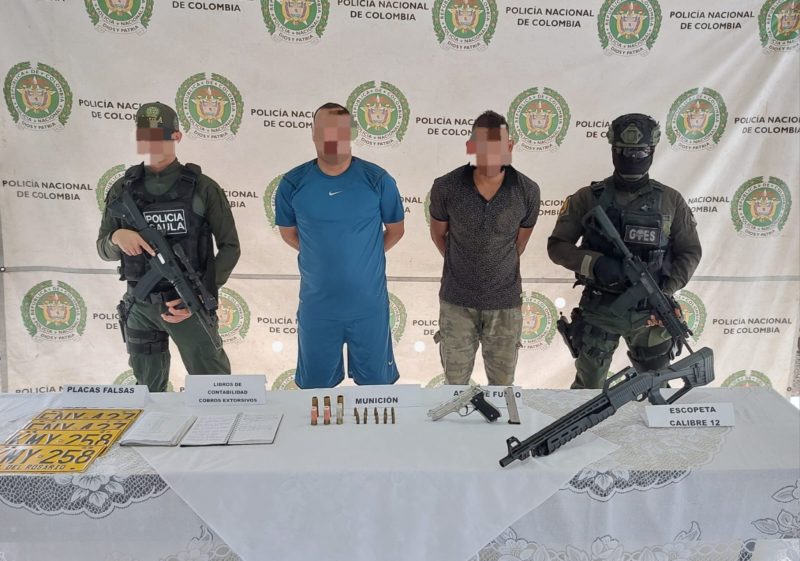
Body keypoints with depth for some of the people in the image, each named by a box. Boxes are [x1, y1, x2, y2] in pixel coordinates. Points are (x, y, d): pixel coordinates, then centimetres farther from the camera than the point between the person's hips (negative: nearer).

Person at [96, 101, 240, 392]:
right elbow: (103, 248, 9)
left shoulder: (202, 188, -5)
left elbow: (229, 246, -4)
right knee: (148, 390, 17)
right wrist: (118, 237, -16)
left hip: (187, 302, -3)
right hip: (140, 305, 3)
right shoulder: (122, 189, 4)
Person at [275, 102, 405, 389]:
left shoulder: (377, 180, -9)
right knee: (315, 386, 18)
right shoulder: (293, 183, -6)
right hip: (316, 306, 1)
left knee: (376, 383, 17)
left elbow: (395, 230, 5)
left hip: (369, 304, 0)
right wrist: (320, 256, 6)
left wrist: (365, 256, 4)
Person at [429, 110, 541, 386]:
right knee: (455, 378, 17)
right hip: (457, 301, 0)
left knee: (503, 380, 18)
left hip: (505, 303, 1)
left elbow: (520, 241, 4)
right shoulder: (446, 187, -16)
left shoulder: (527, 191, -14)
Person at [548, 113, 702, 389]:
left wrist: (666, 290, -11)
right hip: (599, 310, -1)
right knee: (588, 387, 12)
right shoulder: (588, 198, -4)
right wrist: (595, 263, -21)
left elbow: (690, 252, 5)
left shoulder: (670, 201, 0)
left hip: (651, 312, 2)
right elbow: (557, 246, -4)